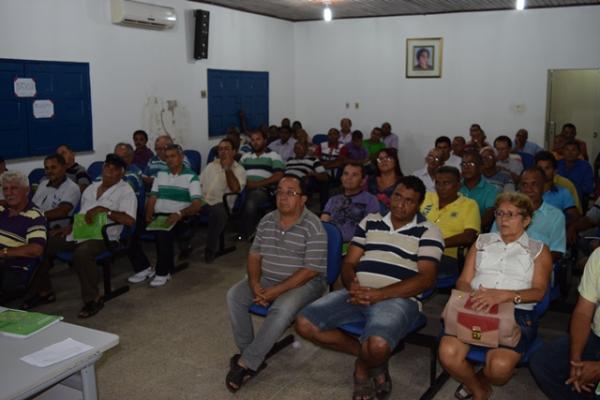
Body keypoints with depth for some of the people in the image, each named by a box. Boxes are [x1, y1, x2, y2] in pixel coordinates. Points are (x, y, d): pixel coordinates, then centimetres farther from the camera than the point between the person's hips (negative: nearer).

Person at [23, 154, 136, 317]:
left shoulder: (125, 191, -4)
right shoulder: (92, 187, 20)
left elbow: (130, 220, -18)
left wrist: (105, 210, -22)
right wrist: (70, 227, 10)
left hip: (103, 236, -7)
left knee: (81, 254, -37)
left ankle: (93, 299, -21)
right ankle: (43, 291, 12)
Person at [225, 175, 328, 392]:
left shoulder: (313, 227, -17)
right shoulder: (267, 220, 2)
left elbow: (311, 270, -20)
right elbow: (255, 254, 7)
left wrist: (277, 290, -23)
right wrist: (255, 283, -11)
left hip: (303, 283, -6)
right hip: (267, 278, 6)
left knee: (282, 309, -33)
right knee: (234, 295, -13)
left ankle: (246, 363, -20)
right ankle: (247, 352, -4)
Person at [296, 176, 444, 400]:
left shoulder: (428, 231, 3)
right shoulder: (370, 222, 17)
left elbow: (426, 279, -7)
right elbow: (349, 263, 15)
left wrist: (379, 294, -17)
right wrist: (352, 284, -11)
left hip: (397, 299, -5)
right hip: (358, 294, 5)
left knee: (378, 345, -37)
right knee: (305, 323, -14)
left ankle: (363, 366, 4)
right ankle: (369, 356, 3)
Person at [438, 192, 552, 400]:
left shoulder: (539, 250, 14)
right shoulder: (482, 241, 21)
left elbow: (539, 291, -2)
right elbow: (463, 281, 13)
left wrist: (505, 295, -22)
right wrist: (475, 297, -12)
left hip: (517, 312, -2)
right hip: (475, 309, 2)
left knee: (500, 366, -29)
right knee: (448, 354, -26)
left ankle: (477, 380, 10)